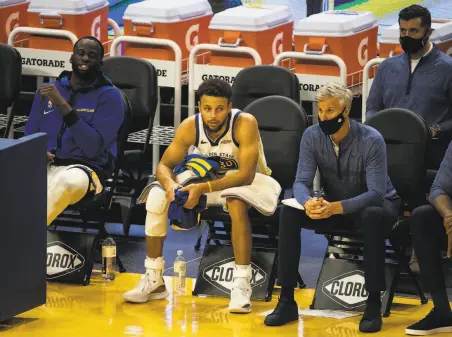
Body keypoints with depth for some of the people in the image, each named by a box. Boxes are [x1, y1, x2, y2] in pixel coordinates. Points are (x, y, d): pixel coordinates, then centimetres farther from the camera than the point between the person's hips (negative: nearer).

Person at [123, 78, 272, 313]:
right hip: (208, 183, 5)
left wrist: (204, 188, -43)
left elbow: (246, 174, -34)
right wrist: (170, 184, -36)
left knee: (236, 201, -40)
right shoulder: (190, 127, -16)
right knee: (157, 198, -15)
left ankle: (242, 284, -35)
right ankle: (154, 280, -5)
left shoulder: (245, 124, -28)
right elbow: (164, 165, -11)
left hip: (247, 184, -5)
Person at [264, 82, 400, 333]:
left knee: (372, 216, -40)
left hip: (375, 204, -4)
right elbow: (302, 181, -16)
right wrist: (309, 202, -42)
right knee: (289, 213, -23)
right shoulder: (312, 136, -13)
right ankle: (286, 300, -18)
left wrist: (335, 208, -47)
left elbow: (376, 193, -31)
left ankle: (373, 305, -31)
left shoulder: (371, 140, -25)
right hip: (333, 204, 4)